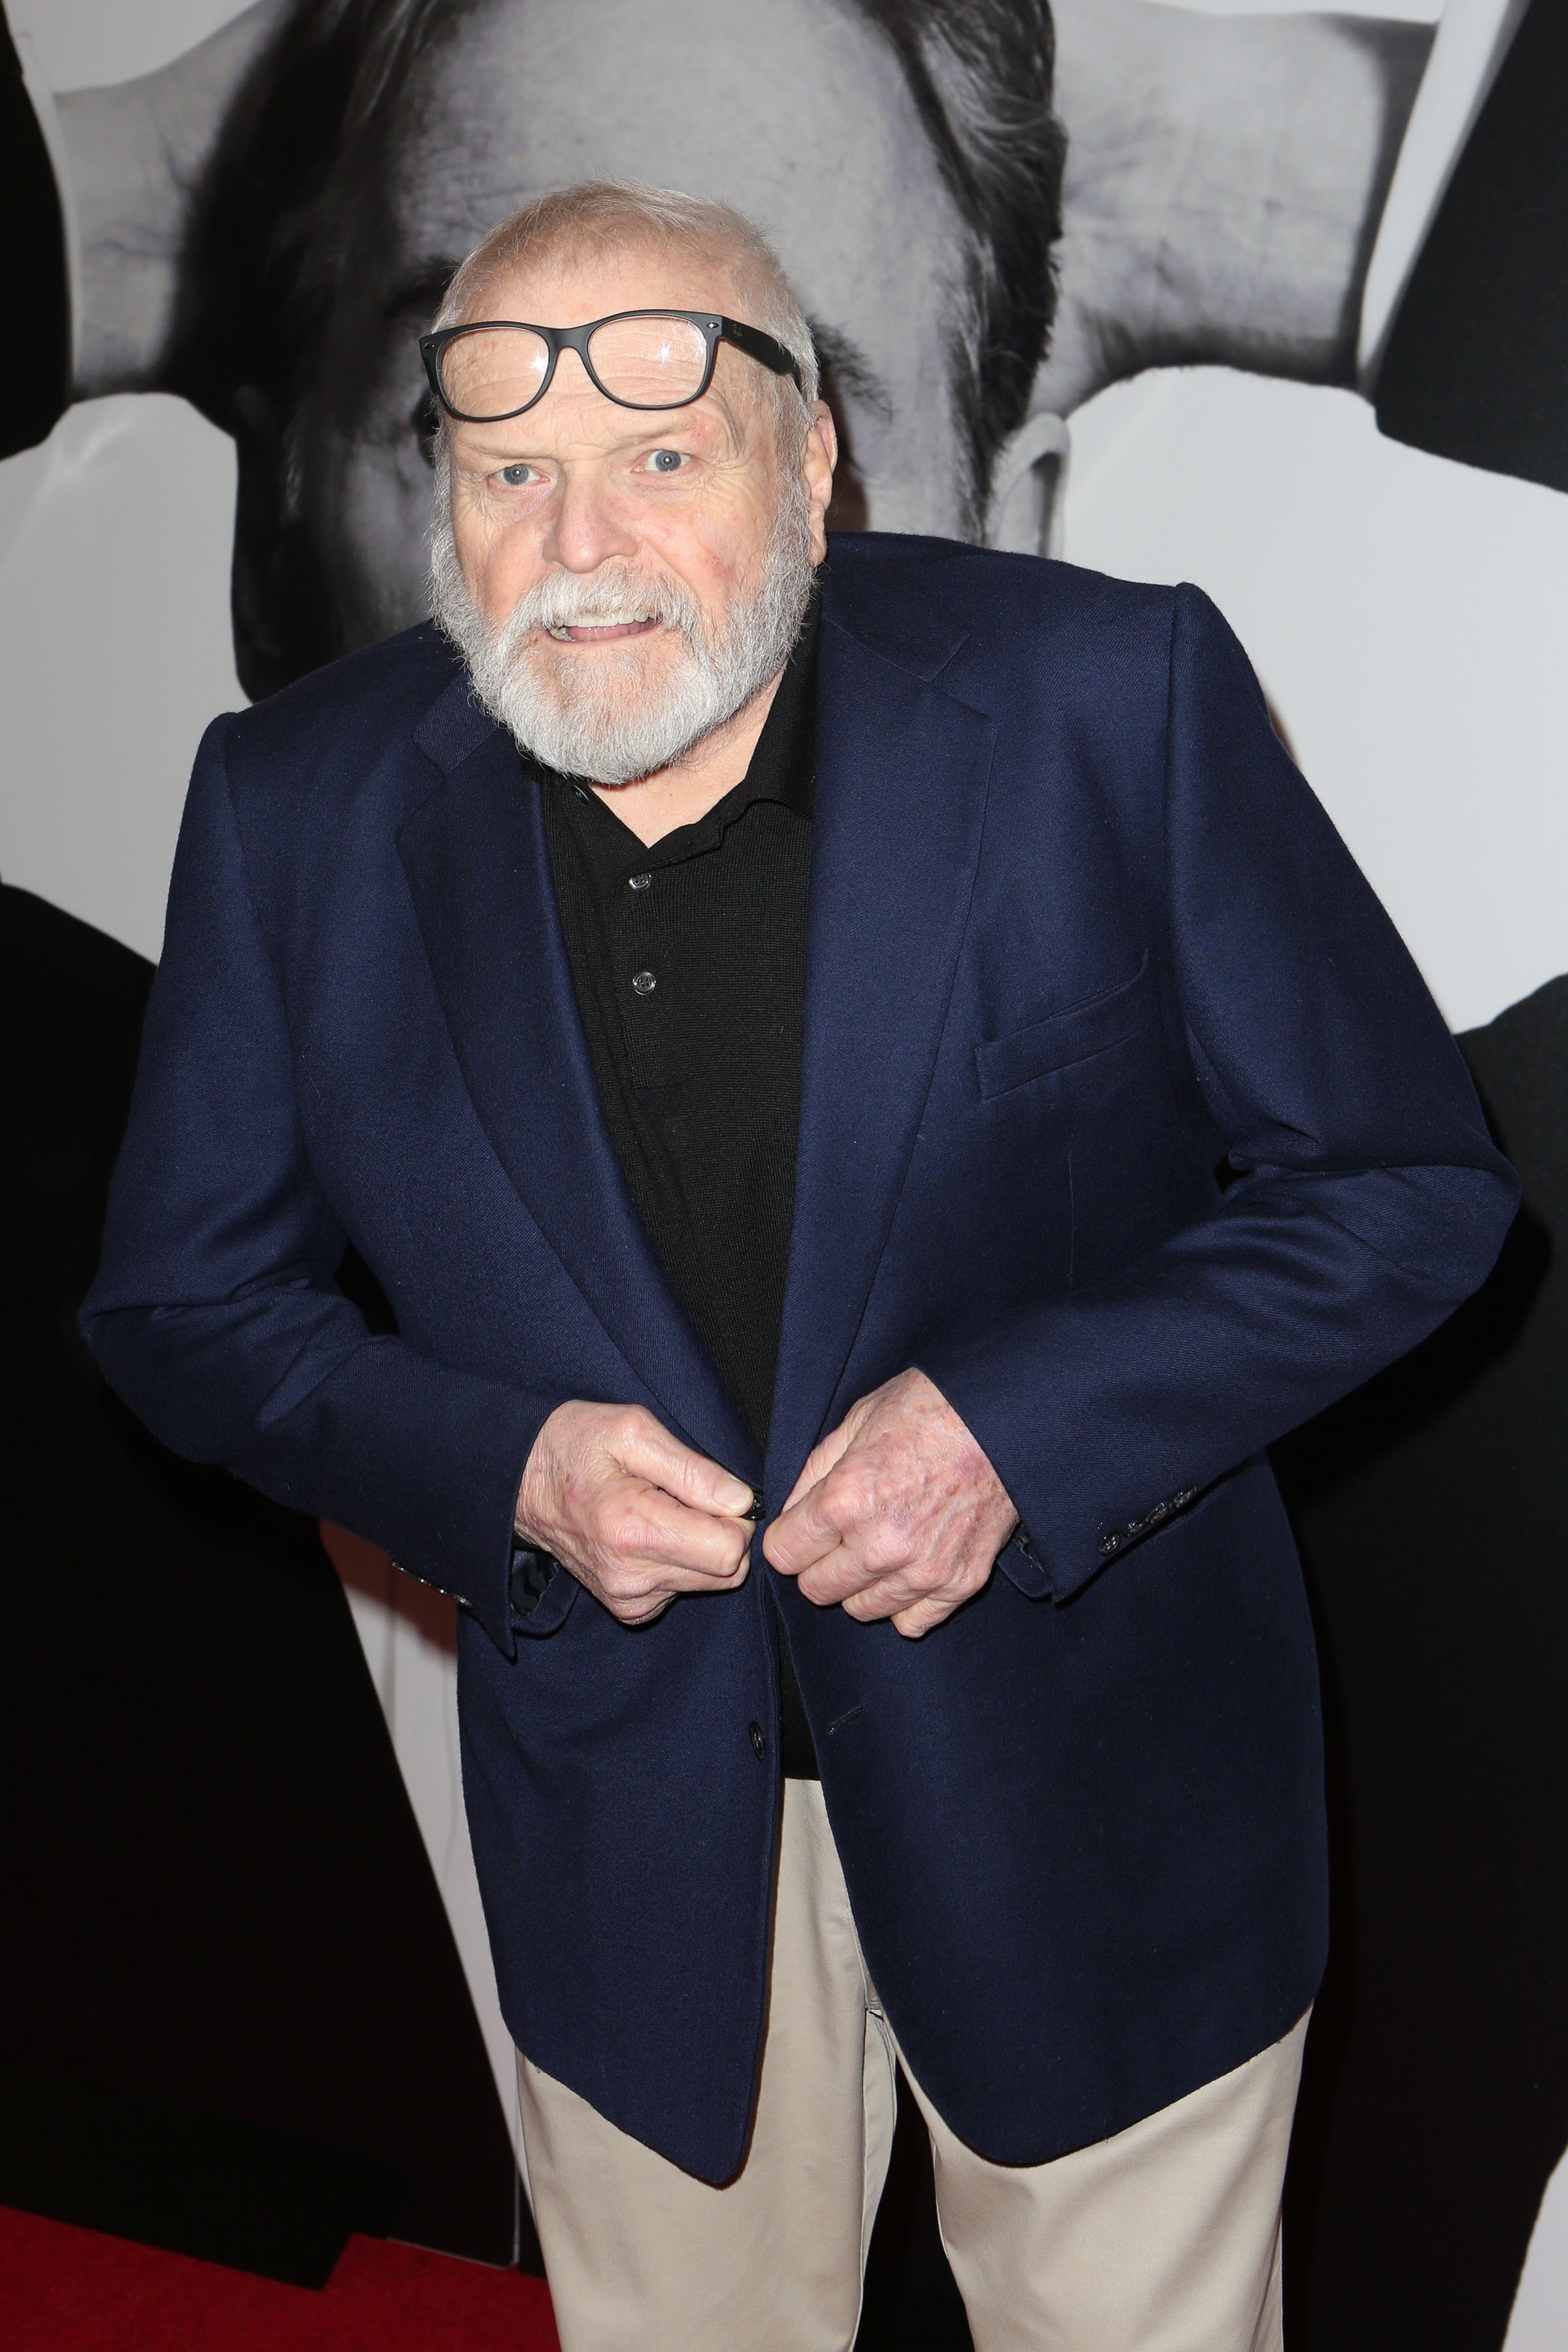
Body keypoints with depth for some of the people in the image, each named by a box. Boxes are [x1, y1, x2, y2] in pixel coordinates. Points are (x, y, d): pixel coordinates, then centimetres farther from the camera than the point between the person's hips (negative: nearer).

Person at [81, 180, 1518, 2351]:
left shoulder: (1108, 700, -16)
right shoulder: (300, 809, -9)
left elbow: (1405, 1178, -9)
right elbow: (184, 1304, 1)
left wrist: (1026, 1421, -22)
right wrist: (500, 1471, -17)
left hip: (1094, 1785, -1)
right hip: (629, 1825, 2)